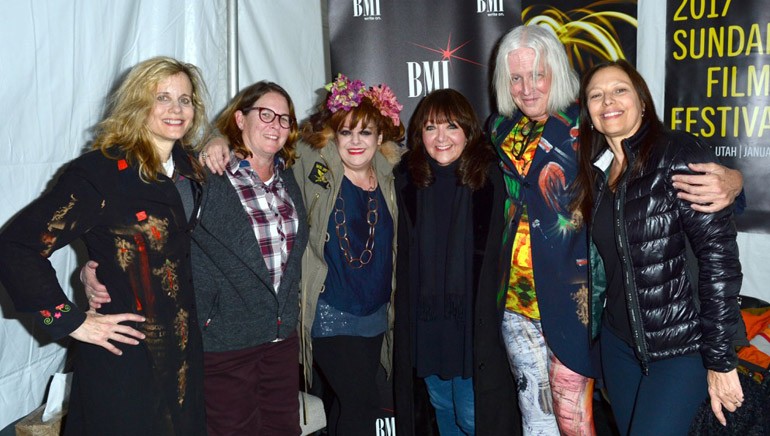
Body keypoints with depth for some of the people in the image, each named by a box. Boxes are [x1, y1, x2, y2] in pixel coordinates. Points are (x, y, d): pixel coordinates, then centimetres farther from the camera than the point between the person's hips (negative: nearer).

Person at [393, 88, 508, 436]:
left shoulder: (489, 179, -9)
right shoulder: (408, 180, 2)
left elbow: (495, 255, -9)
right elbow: (404, 255, 7)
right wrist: (406, 313, 1)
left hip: (472, 317, -4)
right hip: (424, 319, 4)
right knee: (442, 407, 19)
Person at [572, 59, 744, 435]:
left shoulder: (680, 155, -13)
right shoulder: (596, 171, 8)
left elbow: (719, 255, -17)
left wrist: (721, 358, -18)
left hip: (681, 345, -6)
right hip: (618, 340, 6)